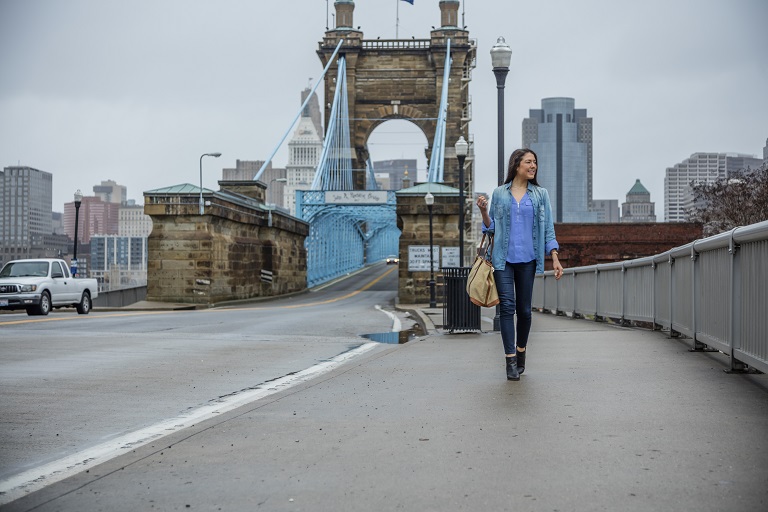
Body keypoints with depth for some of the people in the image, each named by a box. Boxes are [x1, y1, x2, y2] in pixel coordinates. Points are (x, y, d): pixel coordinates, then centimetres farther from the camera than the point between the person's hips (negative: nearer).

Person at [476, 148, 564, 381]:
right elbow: (492, 227, 11)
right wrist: (483, 212, -8)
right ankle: (510, 359, -8)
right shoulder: (499, 194, 7)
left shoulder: (540, 194, 8)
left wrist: (555, 259, -1)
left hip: (527, 259, 1)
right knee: (507, 306, -8)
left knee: (524, 309, 5)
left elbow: (548, 229, 6)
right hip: (503, 259, -1)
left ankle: (521, 351, 24)